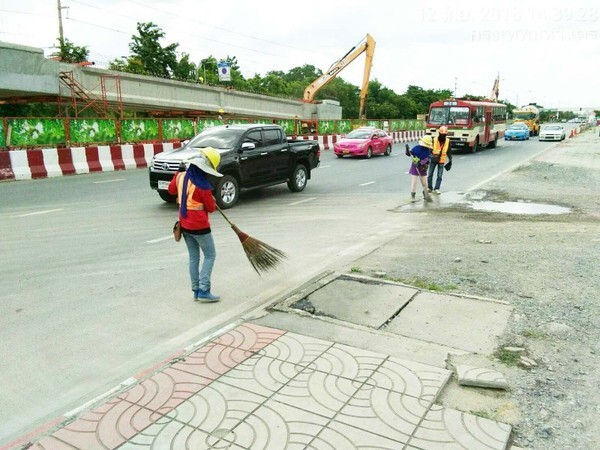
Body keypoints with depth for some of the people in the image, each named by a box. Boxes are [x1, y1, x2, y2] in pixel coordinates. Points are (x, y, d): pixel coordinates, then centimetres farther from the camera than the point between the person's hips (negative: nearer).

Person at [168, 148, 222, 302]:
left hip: (184, 224, 7)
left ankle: (196, 290, 20)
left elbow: (171, 189, 18)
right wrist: (212, 200, 9)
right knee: (210, 256, 5)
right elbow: (211, 208, -13)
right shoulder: (202, 184, -22)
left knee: (193, 257, 15)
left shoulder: (181, 176, -2)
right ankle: (204, 291, -1)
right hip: (199, 226, -7)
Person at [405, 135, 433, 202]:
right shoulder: (416, 148, -13)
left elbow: (427, 159, -18)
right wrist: (408, 150, -26)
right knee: (414, 182, -4)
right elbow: (409, 154, -4)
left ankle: (426, 195, 29)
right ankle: (413, 196, 5)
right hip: (414, 168, -3)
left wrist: (420, 163, -33)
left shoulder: (428, 150, -5)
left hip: (423, 168, 3)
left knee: (425, 183, 11)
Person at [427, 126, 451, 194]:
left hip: (441, 161, 2)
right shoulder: (434, 140, -11)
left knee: (439, 176, 4)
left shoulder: (448, 141, -2)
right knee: (430, 174, 5)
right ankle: (429, 187, 20)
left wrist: (450, 160, 4)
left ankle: (436, 188, 13)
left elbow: (448, 152, 7)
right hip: (433, 160, -1)